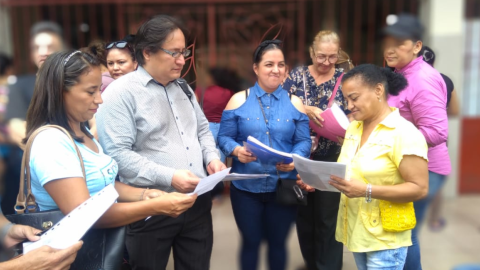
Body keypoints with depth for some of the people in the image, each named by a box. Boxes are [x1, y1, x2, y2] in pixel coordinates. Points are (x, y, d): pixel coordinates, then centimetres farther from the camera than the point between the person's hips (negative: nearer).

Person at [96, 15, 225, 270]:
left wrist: (212, 158, 1)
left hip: (197, 202, 7)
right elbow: (117, 153, -20)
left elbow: (202, 129, 21)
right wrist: (168, 177, -24)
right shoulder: (121, 93, -12)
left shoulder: (183, 88, 13)